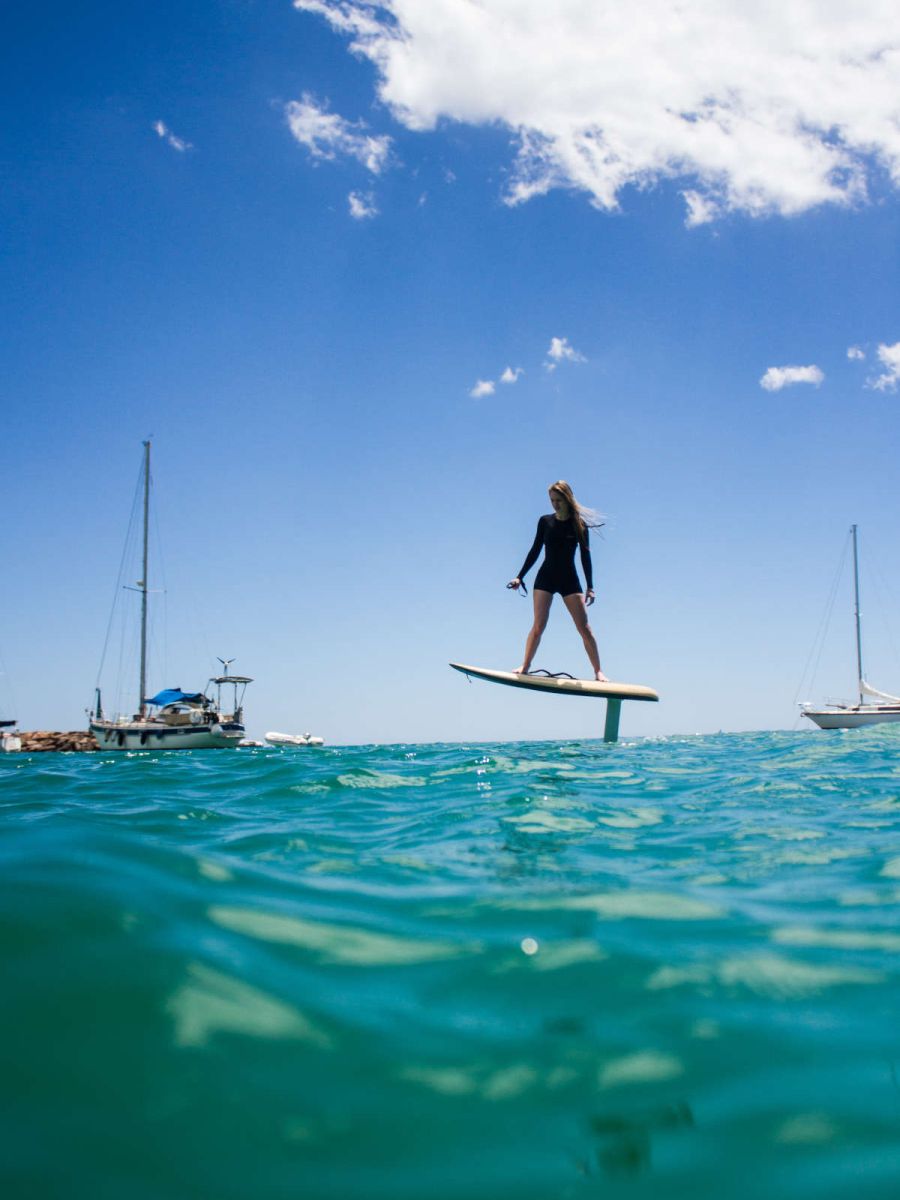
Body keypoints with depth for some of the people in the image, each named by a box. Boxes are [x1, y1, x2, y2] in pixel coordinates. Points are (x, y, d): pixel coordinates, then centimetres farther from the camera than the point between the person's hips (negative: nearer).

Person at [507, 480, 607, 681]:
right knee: (538, 626, -10)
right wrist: (520, 577, 3)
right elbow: (535, 551, 8)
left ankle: (598, 671, 3)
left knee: (584, 628, -4)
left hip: (569, 579, -1)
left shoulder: (579, 524, -2)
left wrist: (590, 587, -5)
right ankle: (525, 667, 0)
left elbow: (585, 556, 0)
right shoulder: (545, 521, 2)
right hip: (545, 578, 1)